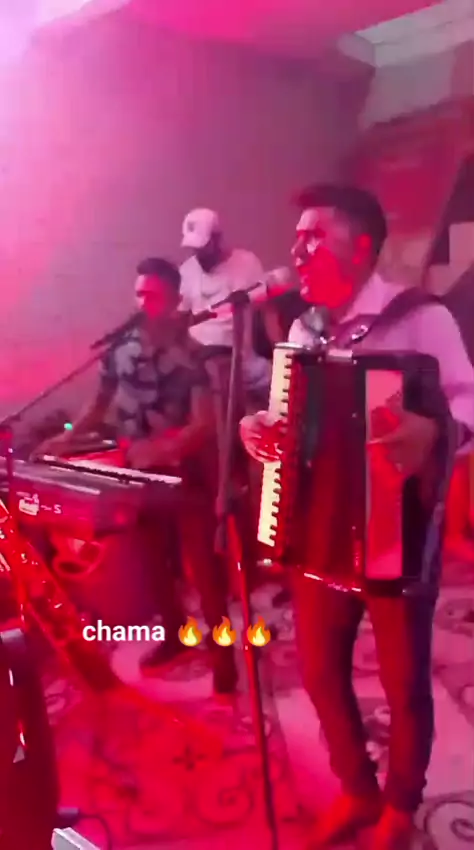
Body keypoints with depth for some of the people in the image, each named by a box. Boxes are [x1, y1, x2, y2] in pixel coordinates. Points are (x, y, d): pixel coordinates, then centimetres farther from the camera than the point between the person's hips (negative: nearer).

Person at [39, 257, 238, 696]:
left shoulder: (190, 352, -13)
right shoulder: (120, 347, 0)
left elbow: (204, 423, -20)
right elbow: (101, 404, 9)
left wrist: (162, 448, -35)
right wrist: (69, 436, -5)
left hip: (186, 471, -5)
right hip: (140, 471, 5)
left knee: (203, 562, -1)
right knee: (156, 559, 16)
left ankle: (222, 649, 15)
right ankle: (174, 634, 36)